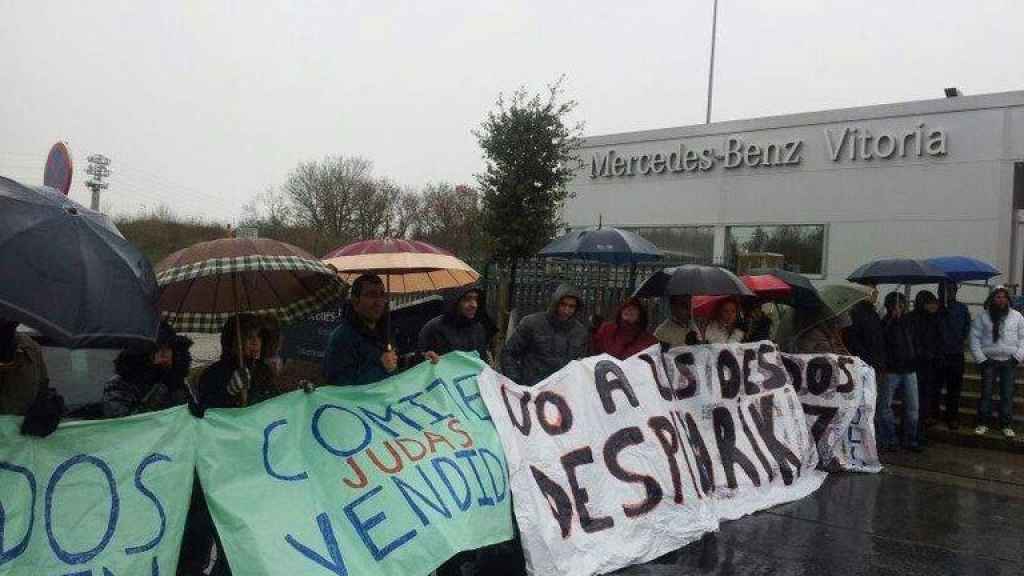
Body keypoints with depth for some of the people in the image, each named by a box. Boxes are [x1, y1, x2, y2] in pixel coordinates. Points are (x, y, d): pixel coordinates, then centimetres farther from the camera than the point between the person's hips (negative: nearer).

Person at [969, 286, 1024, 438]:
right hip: (989, 360, -1)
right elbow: (975, 338, -2)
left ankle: (1006, 425, 13)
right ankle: (983, 423, 13)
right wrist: (980, 358, -8)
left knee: (1007, 394, 3)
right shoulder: (982, 317, -1)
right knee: (986, 393, 3)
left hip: (1009, 361, 1)